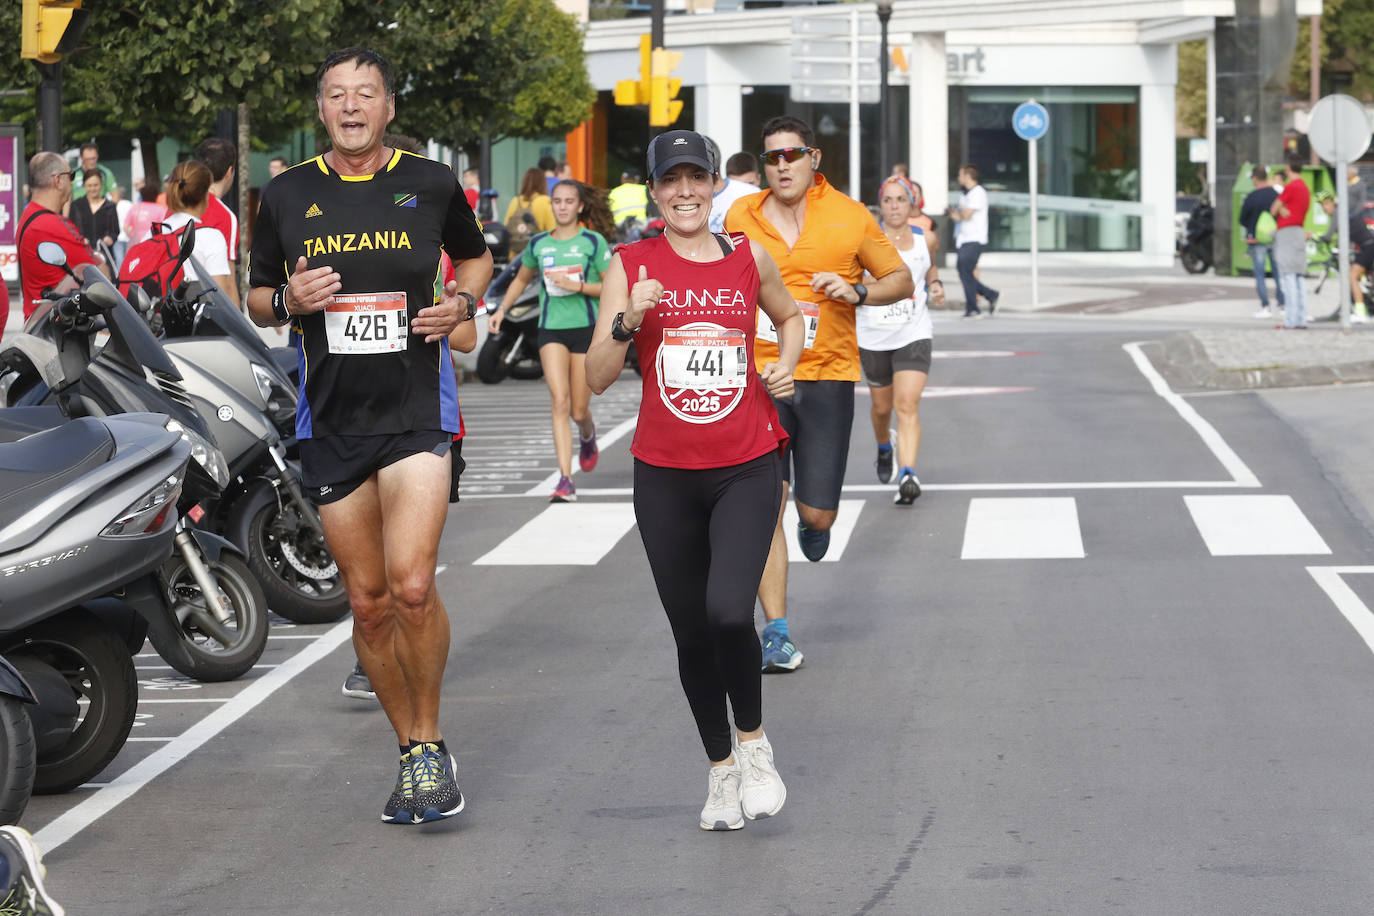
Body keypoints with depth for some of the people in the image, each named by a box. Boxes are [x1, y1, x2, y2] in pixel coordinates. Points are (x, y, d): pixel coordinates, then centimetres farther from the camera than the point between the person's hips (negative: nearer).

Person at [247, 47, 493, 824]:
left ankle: (430, 742, 0)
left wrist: (463, 302, -1)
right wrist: (288, 301, -8)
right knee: (369, 602, 6)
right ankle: (413, 756, 21)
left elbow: (475, 257, 20)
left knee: (412, 585, -18)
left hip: (417, 407, -2)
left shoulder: (432, 184, 3)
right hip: (331, 417, 3)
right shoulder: (287, 196, 6)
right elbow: (256, 298, 15)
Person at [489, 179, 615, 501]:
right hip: (551, 330, 2)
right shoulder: (539, 244, 9)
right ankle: (565, 481, -18)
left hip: (586, 329, -2)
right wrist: (501, 308, 14)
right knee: (560, 402, -15)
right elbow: (521, 279, 27)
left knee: (579, 410, 3)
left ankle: (588, 435, 43)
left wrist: (578, 286, -17)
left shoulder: (593, 242, -2)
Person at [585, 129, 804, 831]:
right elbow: (596, 379, -3)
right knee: (691, 632, 6)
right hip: (665, 476, 1)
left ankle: (753, 740, 5)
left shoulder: (750, 259, 5)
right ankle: (720, 770, 25)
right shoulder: (631, 265, 0)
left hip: (746, 470, -1)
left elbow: (789, 316, 26)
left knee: (729, 610, -20)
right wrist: (627, 322, -19)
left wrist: (785, 365, 7)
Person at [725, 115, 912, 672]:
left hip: (827, 378, -1)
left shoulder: (851, 217, 0)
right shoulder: (741, 218, 5)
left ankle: (815, 520, 39)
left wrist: (856, 292, -10)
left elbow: (901, 281, 8)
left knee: (817, 515, -1)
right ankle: (777, 631, 0)